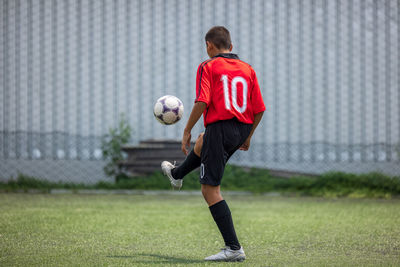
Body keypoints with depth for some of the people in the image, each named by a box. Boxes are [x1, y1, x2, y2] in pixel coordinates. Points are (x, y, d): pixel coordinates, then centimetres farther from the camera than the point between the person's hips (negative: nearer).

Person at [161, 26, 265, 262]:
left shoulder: (208, 67, -4)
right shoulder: (248, 69, 10)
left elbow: (202, 102, -16)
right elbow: (259, 109, 8)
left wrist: (187, 130, -6)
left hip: (220, 126, -7)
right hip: (242, 130, 7)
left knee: (210, 190, -4)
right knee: (201, 143, 38)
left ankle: (234, 248, -12)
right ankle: (176, 174, 67)